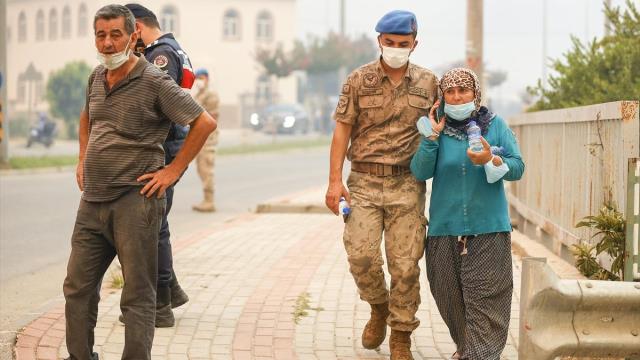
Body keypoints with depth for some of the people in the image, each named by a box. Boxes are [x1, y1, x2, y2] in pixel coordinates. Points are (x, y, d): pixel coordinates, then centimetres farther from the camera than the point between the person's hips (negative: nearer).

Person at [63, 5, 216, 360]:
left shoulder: (154, 81, -10)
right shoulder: (97, 76, 12)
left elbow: (205, 122, -12)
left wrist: (173, 170, -10)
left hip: (134, 200, -7)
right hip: (92, 199, 7)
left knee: (138, 296, -1)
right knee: (77, 287, 11)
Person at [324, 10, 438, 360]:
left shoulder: (428, 82, 7)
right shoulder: (359, 79, 3)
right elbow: (342, 130, 3)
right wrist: (335, 180, -5)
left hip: (407, 184, 1)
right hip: (364, 181, 0)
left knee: (405, 263, -1)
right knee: (361, 255, -10)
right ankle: (379, 308, 20)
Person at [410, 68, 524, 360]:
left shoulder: (496, 126, 5)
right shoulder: (437, 130, 7)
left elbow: (517, 168, -2)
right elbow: (420, 172, -4)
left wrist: (491, 161, -21)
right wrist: (432, 136, -11)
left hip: (488, 228, -2)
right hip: (445, 229, 2)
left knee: (485, 300, -7)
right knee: (451, 297, 9)